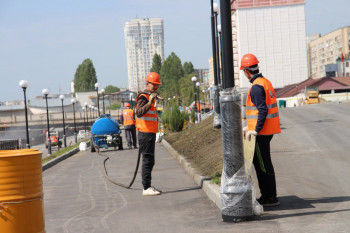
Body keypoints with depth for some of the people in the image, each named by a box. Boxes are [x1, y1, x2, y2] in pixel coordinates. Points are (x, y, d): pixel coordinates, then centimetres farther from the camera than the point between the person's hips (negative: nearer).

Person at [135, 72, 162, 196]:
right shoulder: (143, 97, -13)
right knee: (148, 160, -10)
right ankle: (146, 188, -8)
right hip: (146, 134, -10)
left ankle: (148, 186, 19)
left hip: (150, 134, 10)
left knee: (149, 161, 13)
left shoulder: (150, 97, 19)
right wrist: (150, 102, -40)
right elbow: (139, 112, -32)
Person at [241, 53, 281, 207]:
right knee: (259, 162, 17)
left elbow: (263, 110, -24)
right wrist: (250, 126, 25)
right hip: (267, 130, 10)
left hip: (261, 132, -10)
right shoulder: (266, 82, 15)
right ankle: (267, 194, 22)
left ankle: (270, 197, 1)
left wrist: (256, 130, -22)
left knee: (263, 164, -4)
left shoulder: (256, 87, -17)